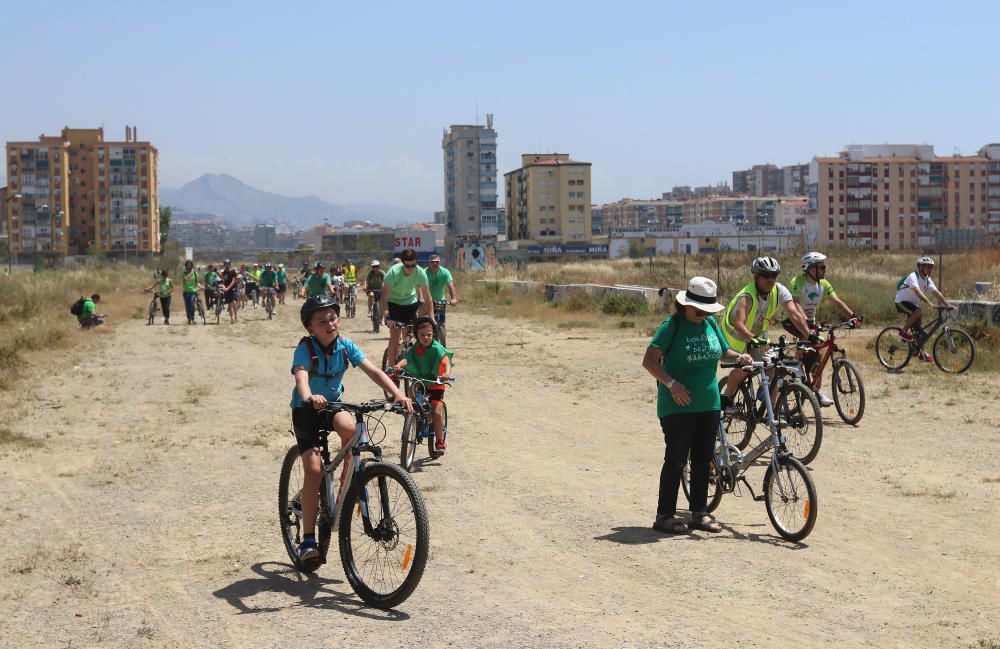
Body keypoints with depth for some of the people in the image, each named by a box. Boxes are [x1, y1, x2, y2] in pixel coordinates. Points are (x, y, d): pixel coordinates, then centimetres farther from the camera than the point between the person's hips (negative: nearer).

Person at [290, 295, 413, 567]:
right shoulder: (305, 349, -21)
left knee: (348, 427, -33)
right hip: (306, 409, -3)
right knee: (313, 468, -16)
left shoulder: (345, 346, -10)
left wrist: (397, 394, -34)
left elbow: (372, 371, -19)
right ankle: (308, 540, -9)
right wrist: (310, 397, -62)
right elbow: (301, 375, -40)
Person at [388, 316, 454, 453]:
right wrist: (398, 365, -43)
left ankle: (440, 441, 2)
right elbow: (406, 359, -20)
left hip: (435, 384, -4)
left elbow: (446, 361, -26)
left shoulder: (437, 348, -12)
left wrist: (447, 373, -47)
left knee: (437, 411, -14)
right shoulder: (416, 349, -4)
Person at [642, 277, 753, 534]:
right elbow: (649, 361, -14)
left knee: (703, 459, 10)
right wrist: (671, 383, -25)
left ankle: (700, 513, 21)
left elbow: (723, 351, 23)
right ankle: (665, 515, 5)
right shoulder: (672, 326, -10)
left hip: (708, 404, 6)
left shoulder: (711, 323, 9)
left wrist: (739, 357, 1)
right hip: (677, 405, -6)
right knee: (676, 459, -4)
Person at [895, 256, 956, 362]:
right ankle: (904, 332, -19)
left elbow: (936, 292, -4)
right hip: (901, 302, -8)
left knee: (918, 329, 3)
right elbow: (917, 291, -39)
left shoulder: (927, 280, 1)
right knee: (919, 312, -34)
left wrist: (948, 304, -15)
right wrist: (929, 303, -49)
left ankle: (921, 353, 15)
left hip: (913, 304, 8)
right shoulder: (913, 277, -24)